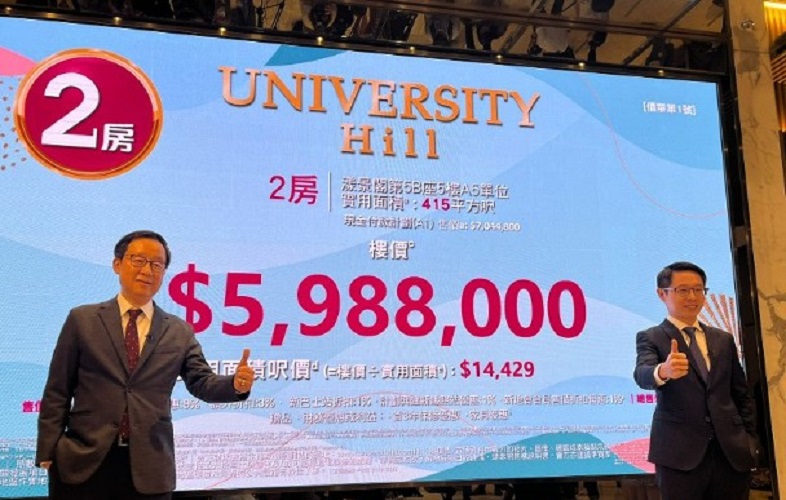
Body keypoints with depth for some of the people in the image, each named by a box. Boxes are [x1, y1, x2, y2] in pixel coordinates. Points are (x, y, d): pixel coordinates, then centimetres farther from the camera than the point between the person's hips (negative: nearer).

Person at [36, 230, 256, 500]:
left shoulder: (180, 332, 7)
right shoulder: (82, 319, 4)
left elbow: (202, 383, 2)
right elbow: (57, 391, 3)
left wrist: (236, 384, -19)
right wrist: (48, 452, -2)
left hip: (149, 467, 2)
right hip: (82, 461, -1)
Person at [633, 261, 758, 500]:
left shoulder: (723, 339, 13)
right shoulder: (649, 338, 0)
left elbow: (741, 395, 18)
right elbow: (642, 374, -20)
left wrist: (749, 438, 8)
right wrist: (663, 371, -42)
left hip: (732, 452, 4)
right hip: (680, 454, -4)